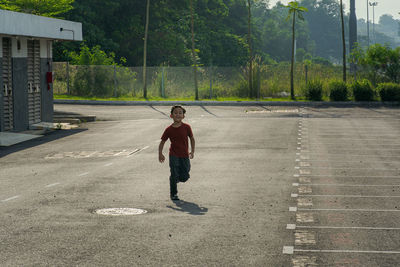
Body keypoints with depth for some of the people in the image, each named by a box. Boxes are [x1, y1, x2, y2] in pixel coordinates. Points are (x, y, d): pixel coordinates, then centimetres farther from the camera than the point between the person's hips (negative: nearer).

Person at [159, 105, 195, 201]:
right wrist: (160, 154, -5)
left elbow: (192, 138, 7)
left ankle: (176, 178, 34)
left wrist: (192, 151, 2)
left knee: (185, 177, 0)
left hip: (184, 156, 1)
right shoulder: (169, 129, -5)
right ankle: (173, 194, 13)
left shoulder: (186, 127, -5)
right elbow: (162, 142, 3)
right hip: (174, 155, -1)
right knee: (174, 175, -4)